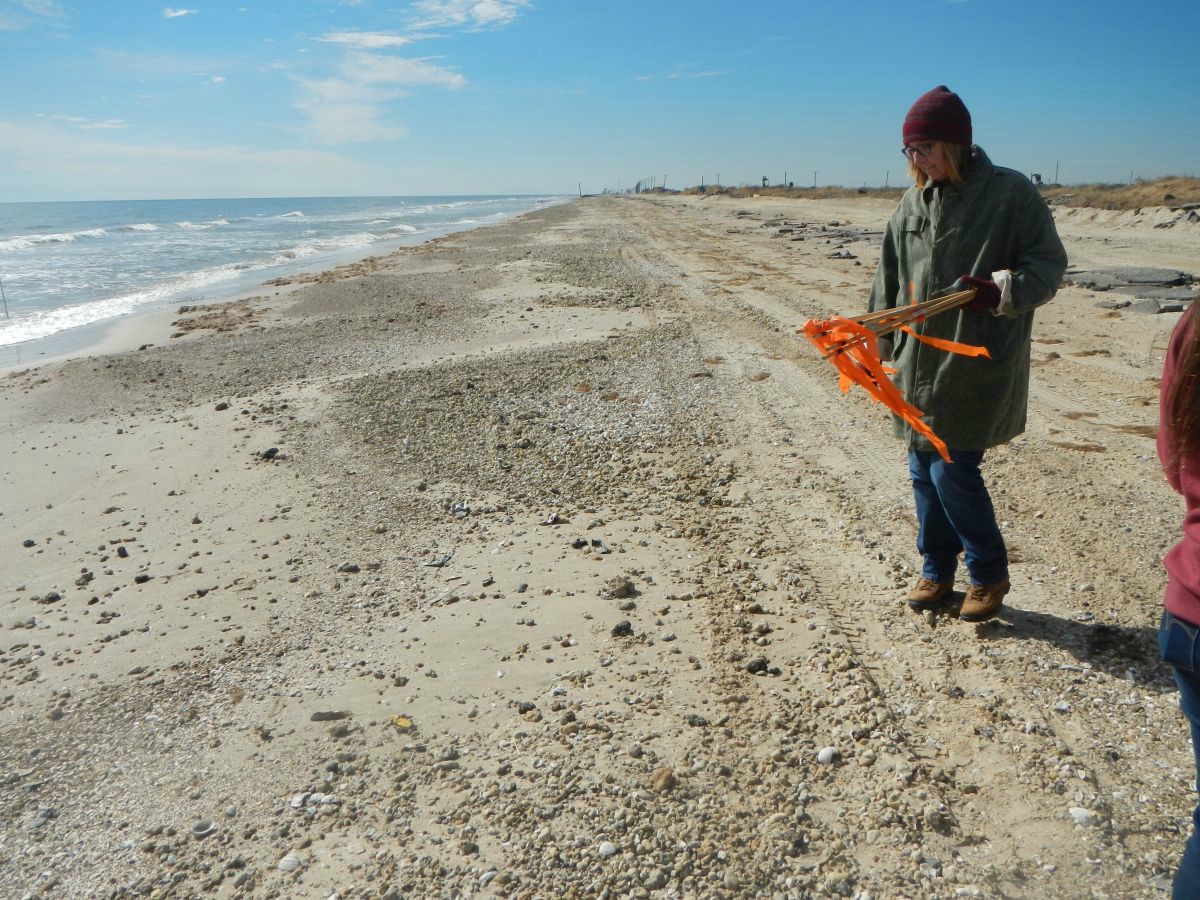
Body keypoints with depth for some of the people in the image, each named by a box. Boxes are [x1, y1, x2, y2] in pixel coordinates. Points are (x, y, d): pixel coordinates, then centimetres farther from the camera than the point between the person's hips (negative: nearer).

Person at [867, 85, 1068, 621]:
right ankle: (938, 570, 29)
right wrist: (878, 342, 13)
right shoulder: (913, 201, 9)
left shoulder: (1010, 194, -8)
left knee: (952, 472, -7)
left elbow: (1049, 264, -7)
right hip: (919, 365, 6)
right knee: (923, 471, 11)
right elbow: (890, 279, 16)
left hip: (979, 367, -6)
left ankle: (990, 574, 16)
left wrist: (997, 290, -24)